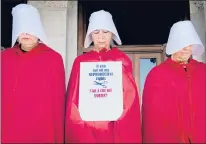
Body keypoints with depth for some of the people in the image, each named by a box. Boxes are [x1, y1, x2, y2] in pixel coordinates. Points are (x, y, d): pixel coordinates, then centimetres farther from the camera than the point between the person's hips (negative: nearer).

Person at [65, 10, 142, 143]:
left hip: (116, 129, 0)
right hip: (85, 129, 1)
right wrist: (79, 132, -6)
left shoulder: (123, 61, 3)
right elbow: (73, 100, 3)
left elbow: (130, 99, 0)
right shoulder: (80, 61, 4)